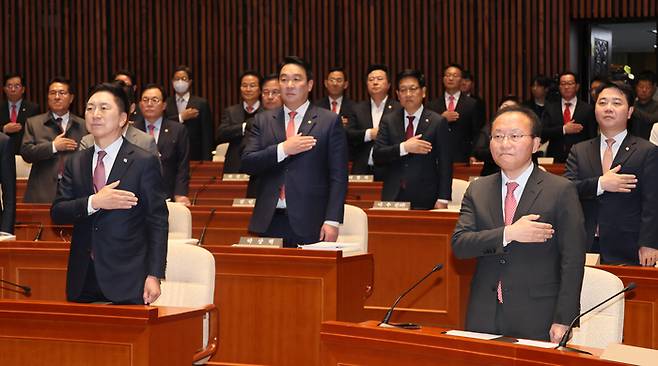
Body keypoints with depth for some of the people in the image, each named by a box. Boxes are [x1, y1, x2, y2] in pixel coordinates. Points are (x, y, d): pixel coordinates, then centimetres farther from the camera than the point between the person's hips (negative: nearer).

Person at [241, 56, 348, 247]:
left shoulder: (329, 121, 4)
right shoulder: (263, 121, 12)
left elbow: (338, 176, 0)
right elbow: (247, 164, 3)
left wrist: (332, 221, -8)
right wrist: (282, 150, -11)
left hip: (309, 224, -2)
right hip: (269, 222, 2)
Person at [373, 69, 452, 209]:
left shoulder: (438, 122, 2)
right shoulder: (388, 121, 9)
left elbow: (445, 164, -1)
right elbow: (377, 155, 0)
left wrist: (443, 199, -8)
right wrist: (404, 148, -15)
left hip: (425, 200, -2)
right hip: (393, 198, 2)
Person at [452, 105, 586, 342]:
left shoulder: (561, 191, -2)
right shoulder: (477, 190, 10)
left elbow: (572, 262, -5)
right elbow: (459, 245, -2)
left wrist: (563, 322, -11)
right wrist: (509, 233, -17)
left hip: (537, 321, -3)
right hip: (484, 317, 3)